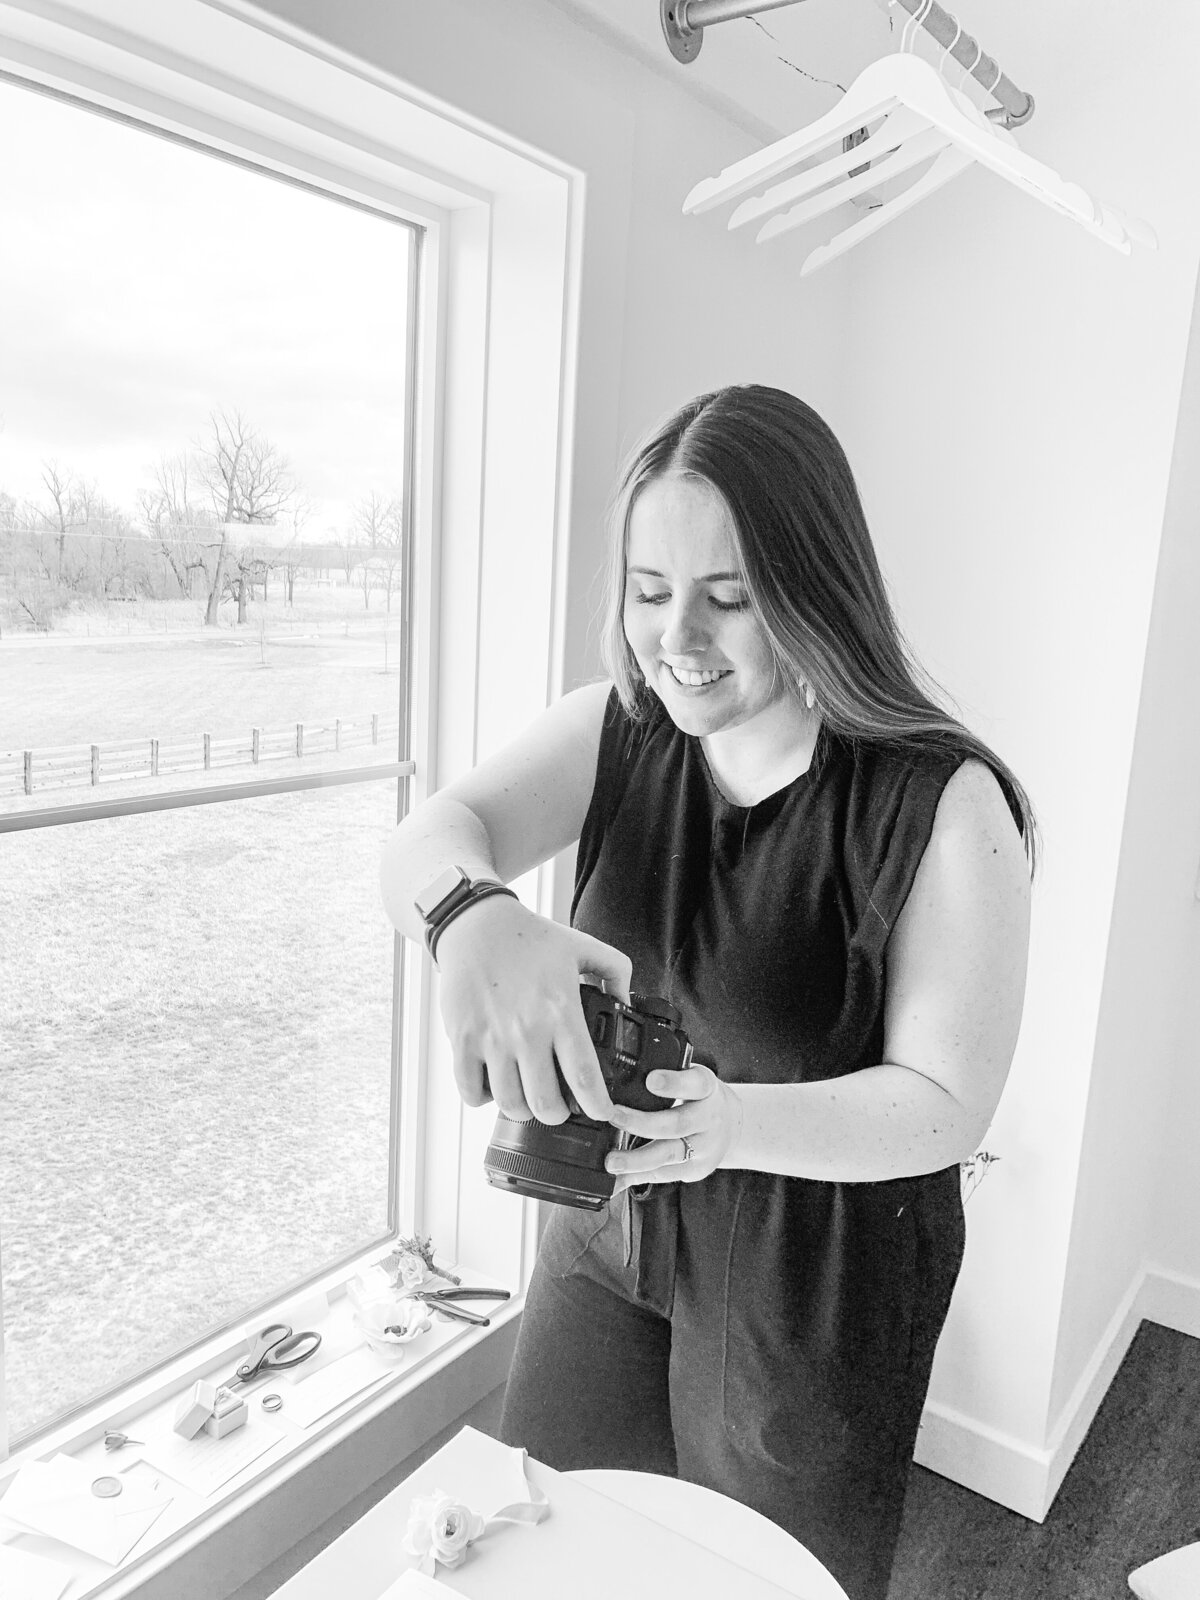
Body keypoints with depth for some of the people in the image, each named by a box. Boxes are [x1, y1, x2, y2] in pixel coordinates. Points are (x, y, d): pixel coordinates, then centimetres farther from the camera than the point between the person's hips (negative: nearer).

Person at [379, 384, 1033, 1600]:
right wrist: (474, 915, -47)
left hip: (816, 1282, -3)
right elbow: (431, 836, -22)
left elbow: (946, 1103, -19)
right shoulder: (614, 732, -9)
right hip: (608, 1229, 4)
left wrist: (735, 1122, -38)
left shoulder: (944, 806, -22)